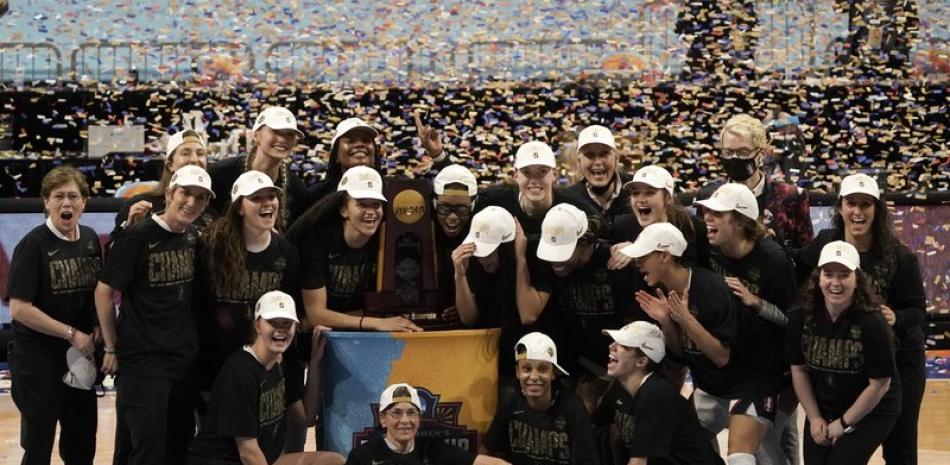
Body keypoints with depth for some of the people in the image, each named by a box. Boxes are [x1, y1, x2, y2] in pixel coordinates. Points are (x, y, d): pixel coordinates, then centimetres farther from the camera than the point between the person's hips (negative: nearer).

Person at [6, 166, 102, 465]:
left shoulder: (90, 240, 5)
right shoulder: (33, 245, -13)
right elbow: (19, 308, -17)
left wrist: (99, 329, -1)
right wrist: (71, 333, -16)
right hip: (38, 359, -6)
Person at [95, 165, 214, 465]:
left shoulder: (193, 238, 6)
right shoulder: (139, 236, -13)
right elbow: (104, 291, -9)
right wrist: (112, 348, -5)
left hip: (186, 359, 7)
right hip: (143, 361, -7)